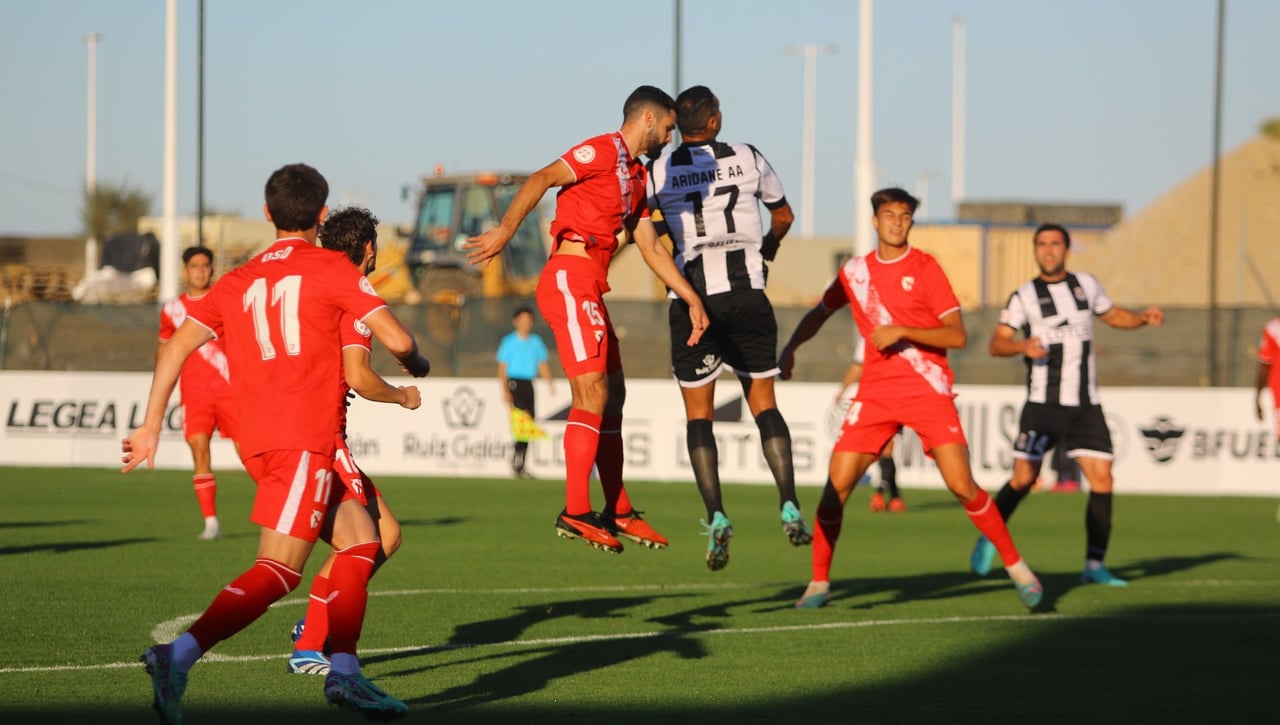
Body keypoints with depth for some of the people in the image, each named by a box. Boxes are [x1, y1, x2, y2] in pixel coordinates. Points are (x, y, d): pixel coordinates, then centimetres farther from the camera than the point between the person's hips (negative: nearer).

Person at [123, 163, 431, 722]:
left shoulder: (237, 282, 19)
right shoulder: (331, 268, 4)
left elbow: (177, 345, 10)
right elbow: (395, 338, -2)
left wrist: (151, 426, 10)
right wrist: (415, 362, 20)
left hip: (257, 440, 7)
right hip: (305, 436, -7)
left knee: (361, 539, 17)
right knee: (278, 570, -15)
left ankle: (344, 672, 10)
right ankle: (179, 655, -29)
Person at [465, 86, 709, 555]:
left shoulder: (636, 177, 23)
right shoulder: (604, 151, -5)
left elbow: (651, 249, 27)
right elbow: (542, 179, -17)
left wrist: (692, 299, 23)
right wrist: (505, 230, -27)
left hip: (591, 288, 10)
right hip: (570, 276, -10)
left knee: (612, 397, 12)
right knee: (592, 391, -15)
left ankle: (619, 514, 18)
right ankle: (576, 513, -17)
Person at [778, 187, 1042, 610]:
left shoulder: (924, 269, -3)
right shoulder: (855, 272, 9)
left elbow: (957, 336, -8)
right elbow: (820, 312, 27)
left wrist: (902, 331, -19)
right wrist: (790, 349, 11)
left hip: (928, 391, -3)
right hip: (875, 394, 3)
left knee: (962, 485, -12)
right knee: (837, 484, -7)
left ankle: (1016, 567, 3)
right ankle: (818, 583, 5)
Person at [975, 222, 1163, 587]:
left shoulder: (1086, 285, 10)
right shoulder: (1024, 297, -1)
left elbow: (1113, 315, 25)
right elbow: (996, 344, -6)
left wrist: (1143, 317, 6)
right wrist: (1023, 345, -27)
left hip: (1085, 406, 3)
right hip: (1043, 404, -3)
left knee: (1102, 479, -7)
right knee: (1023, 478, -9)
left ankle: (1094, 564, 0)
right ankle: (988, 539, 15)